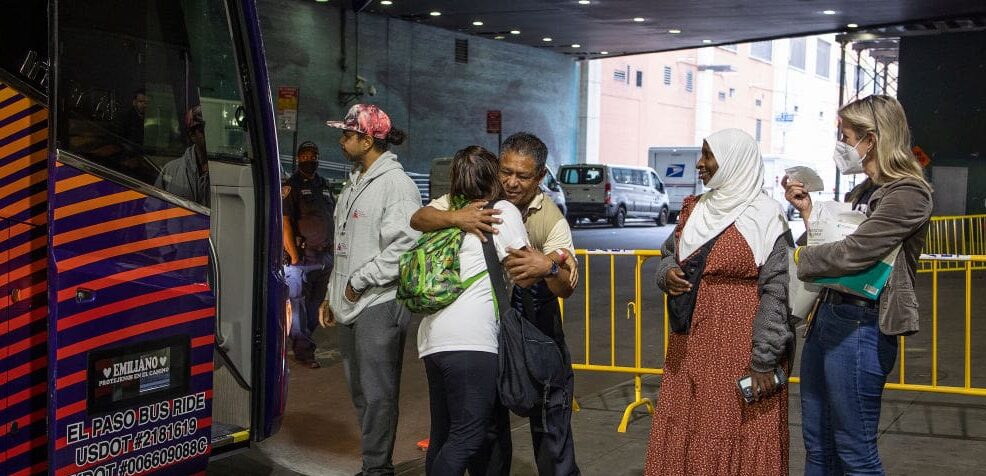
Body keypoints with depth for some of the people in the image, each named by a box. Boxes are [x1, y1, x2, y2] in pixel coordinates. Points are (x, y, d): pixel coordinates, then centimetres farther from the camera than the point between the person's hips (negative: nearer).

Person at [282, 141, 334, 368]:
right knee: (298, 304, -3)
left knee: (316, 304, 12)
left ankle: (302, 340, 25)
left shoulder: (324, 186, 17)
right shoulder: (291, 186, -4)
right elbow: (285, 223, -11)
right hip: (302, 256, -7)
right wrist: (294, 258, -15)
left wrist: (333, 252, 13)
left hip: (324, 257, 7)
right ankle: (303, 349, 3)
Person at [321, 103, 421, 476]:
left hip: (380, 305, -10)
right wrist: (333, 294, 21)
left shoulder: (396, 183, -12)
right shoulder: (355, 183, 17)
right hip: (350, 305, 10)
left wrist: (359, 281, -15)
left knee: (378, 393, -4)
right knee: (360, 391, 16)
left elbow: (404, 247, -21)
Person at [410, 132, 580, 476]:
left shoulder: (551, 218, -13)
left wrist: (549, 268, -47)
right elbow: (418, 220, -13)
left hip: (537, 328, -2)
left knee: (551, 422, 1)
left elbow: (567, 288, -23)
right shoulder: (477, 199, -7)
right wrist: (456, 217, -34)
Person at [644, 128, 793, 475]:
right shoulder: (694, 210, 11)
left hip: (740, 347, -6)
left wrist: (764, 361, -16)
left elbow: (776, 291, -13)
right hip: (691, 344, 6)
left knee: (736, 436, 1)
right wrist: (666, 273, -4)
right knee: (686, 430, 11)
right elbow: (668, 255, 21)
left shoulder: (765, 217, -9)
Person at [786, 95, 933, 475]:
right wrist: (808, 211, 9)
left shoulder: (908, 193, -10)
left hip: (859, 327, -9)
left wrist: (796, 257, -7)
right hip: (827, 315, 9)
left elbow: (853, 254, -20)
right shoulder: (866, 192, 18)